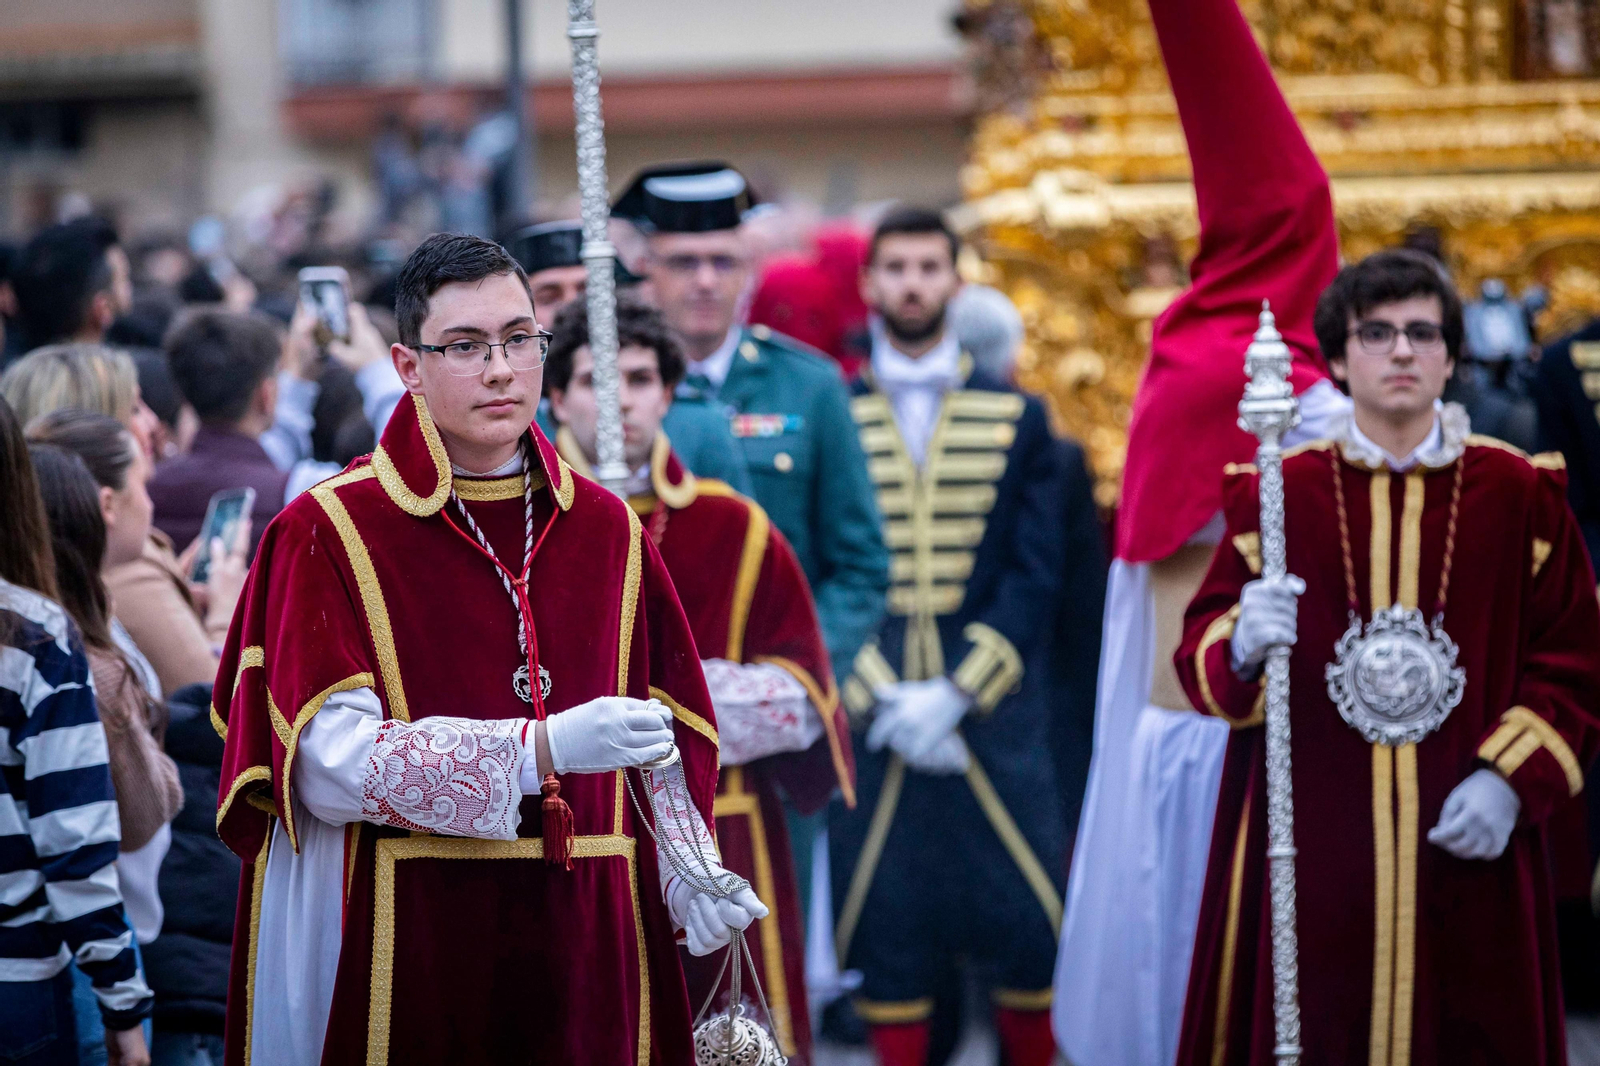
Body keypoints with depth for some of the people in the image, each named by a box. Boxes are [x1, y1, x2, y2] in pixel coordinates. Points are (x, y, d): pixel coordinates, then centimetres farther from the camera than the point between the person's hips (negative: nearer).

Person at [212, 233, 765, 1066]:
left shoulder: (608, 530, 9)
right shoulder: (329, 533, -5)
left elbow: (662, 733, 9)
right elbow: (329, 757, -15)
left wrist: (691, 877, -10)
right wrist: (542, 748, -24)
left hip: (581, 934, 4)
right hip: (405, 947, -4)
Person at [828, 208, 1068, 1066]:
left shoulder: (1018, 418, 8)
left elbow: (1035, 575, 1)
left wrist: (957, 692, -10)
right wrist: (883, 698, -10)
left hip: (994, 707, 1)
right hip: (871, 711, -1)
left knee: (1030, 927, 1)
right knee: (883, 925, 0)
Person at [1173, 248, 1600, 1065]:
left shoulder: (1521, 494, 4)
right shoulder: (1276, 493, 3)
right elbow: (1199, 660, 0)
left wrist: (1513, 782, -8)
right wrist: (1242, 648, -23)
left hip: (1469, 852, 1)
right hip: (1310, 856, 0)